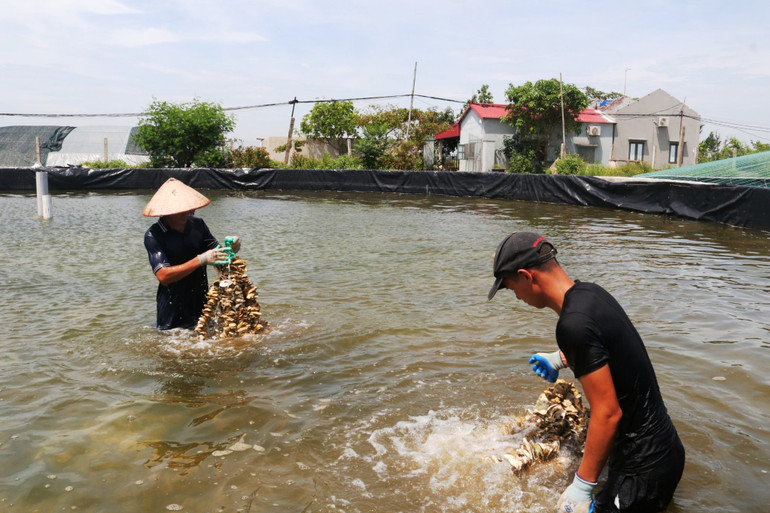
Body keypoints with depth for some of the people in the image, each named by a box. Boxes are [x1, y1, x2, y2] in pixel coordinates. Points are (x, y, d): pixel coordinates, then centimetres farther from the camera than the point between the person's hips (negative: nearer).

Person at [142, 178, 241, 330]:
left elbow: (215, 252, 8)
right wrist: (201, 260, -31)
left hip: (201, 305, 4)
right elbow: (163, 276, -25)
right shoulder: (153, 235, -16)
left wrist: (230, 248, -15)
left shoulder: (197, 224, -3)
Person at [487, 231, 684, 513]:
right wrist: (561, 358, 35)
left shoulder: (574, 324, -27)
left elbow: (608, 412, -26)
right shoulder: (590, 292, 1)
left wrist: (582, 486, -18)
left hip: (644, 466, -9)